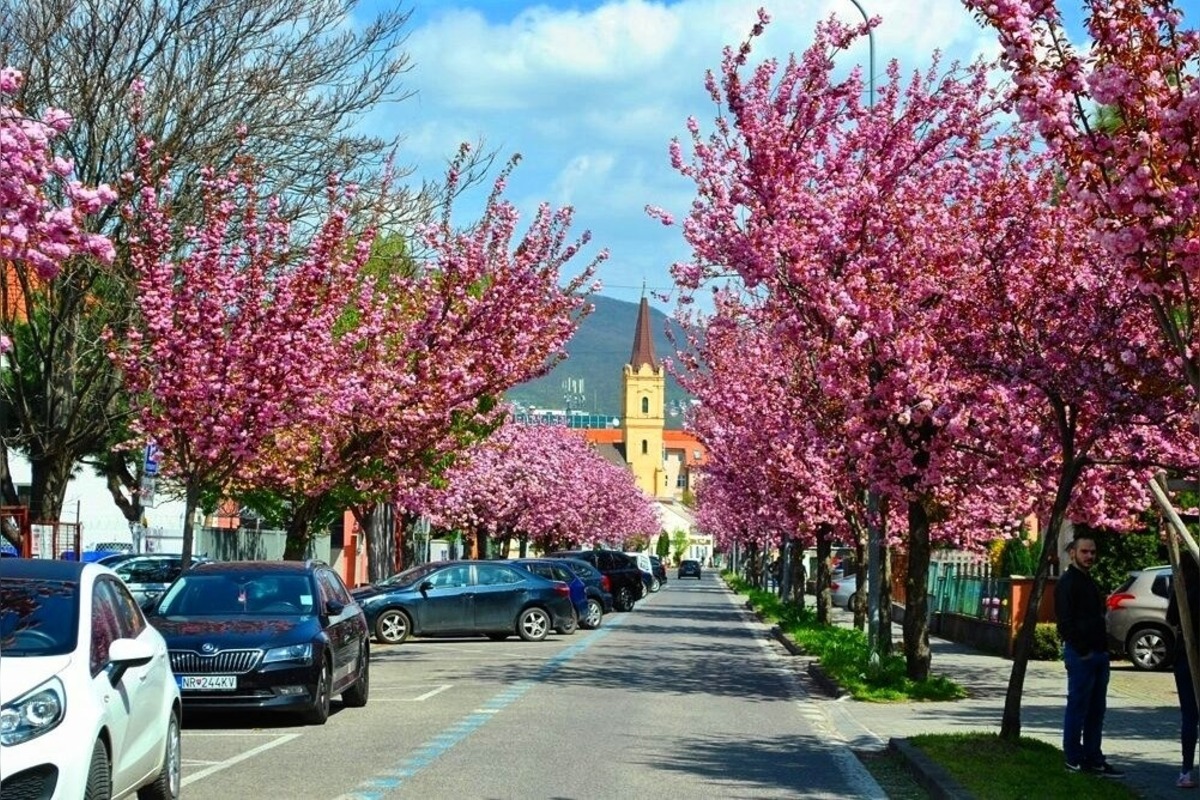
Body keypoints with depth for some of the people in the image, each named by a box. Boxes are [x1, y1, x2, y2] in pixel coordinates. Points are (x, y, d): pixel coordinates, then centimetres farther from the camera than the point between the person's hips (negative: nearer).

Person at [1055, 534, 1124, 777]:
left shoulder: (1089, 581, 20)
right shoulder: (1067, 583, -9)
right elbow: (1065, 621, -16)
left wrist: (1103, 648, 13)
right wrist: (1083, 651, -17)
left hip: (1098, 654, 9)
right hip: (1080, 655, -9)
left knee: (1096, 710, 11)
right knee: (1077, 708, -3)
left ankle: (1093, 759, 16)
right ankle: (1074, 761, 2)